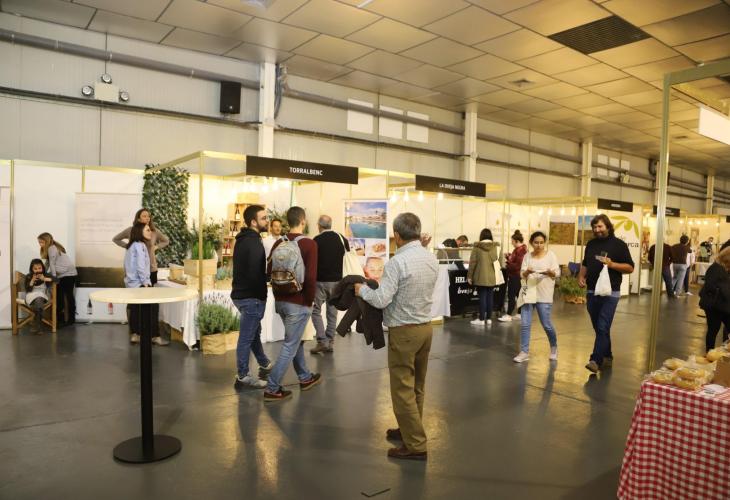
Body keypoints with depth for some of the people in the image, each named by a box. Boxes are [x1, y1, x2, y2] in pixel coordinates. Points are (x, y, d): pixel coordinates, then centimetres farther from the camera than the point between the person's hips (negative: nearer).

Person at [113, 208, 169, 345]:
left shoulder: (155, 231, 1)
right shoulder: (131, 230, -2)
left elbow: (166, 241, 18)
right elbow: (115, 239, 12)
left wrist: (156, 247, 2)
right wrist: (127, 246, -2)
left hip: (151, 270, 1)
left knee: (152, 302, 3)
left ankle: (155, 335, 8)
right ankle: (134, 333, 19)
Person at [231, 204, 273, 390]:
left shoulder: (242, 240, 11)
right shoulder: (254, 243, -19)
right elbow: (256, 274, -25)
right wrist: (262, 294, -10)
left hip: (241, 293, 10)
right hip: (251, 297, -10)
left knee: (254, 332, 22)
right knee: (247, 337, 1)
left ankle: (265, 365, 38)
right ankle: (242, 377, 12)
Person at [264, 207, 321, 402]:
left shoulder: (279, 243, 5)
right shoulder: (309, 244, -14)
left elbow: (270, 271, 10)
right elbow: (310, 277, -20)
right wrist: (310, 300, -7)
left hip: (280, 300, 7)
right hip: (299, 302, -7)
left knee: (296, 340, 21)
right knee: (290, 345, 2)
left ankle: (305, 378, 35)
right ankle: (272, 389, 6)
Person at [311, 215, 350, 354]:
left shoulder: (317, 240, -11)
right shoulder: (341, 238, 3)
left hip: (321, 280, -4)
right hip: (337, 280, 4)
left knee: (315, 311, 5)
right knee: (332, 311, 11)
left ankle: (322, 341, -4)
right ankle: (330, 342, 13)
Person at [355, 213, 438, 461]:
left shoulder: (397, 262, -20)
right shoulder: (432, 259, 4)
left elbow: (381, 300, -21)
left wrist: (362, 289, -4)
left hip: (404, 331, -8)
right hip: (426, 327, 8)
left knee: (403, 389, 2)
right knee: (417, 386, 20)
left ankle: (416, 445, 9)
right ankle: (409, 430, 36)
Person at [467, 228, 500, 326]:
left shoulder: (477, 247, -7)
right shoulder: (496, 246, 0)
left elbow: (472, 263, -5)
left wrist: (469, 276, 1)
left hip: (481, 277, -3)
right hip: (492, 277, 3)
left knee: (482, 297, 0)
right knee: (490, 297, 9)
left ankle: (481, 319, 4)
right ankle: (489, 318, 15)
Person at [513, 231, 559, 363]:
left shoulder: (550, 255, 1)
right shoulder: (527, 256, 8)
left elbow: (557, 273, -3)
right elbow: (522, 275, 3)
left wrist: (550, 272, -25)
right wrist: (527, 272, -20)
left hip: (544, 295, -2)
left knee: (546, 324, 2)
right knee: (525, 324, -2)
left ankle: (554, 347, 29)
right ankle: (524, 352, 7)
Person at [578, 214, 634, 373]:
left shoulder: (619, 244, -3)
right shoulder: (591, 244, 13)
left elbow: (630, 268, -4)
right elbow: (585, 264, 24)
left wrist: (612, 264, -18)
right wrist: (581, 276, 6)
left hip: (610, 293, -6)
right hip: (592, 292, 6)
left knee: (603, 328, -11)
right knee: (598, 328, 12)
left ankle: (596, 360, -12)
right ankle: (607, 357, 26)